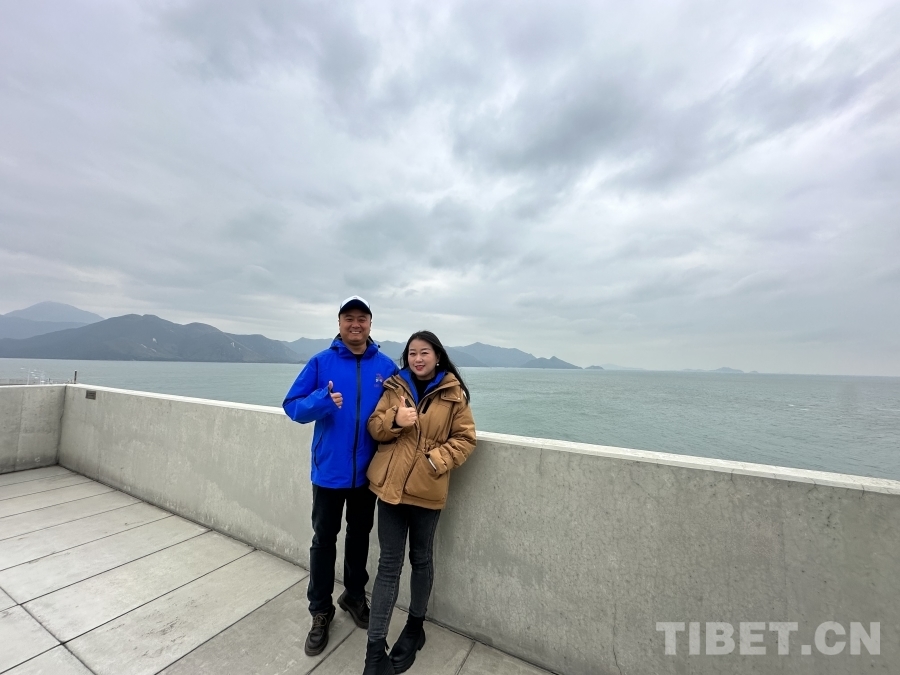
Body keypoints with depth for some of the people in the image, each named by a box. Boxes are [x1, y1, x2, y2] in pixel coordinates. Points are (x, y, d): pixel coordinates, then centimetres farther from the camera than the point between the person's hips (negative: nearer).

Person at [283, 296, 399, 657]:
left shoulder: (386, 366, -4)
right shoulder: (320, 362, -8)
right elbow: (292, 406, -9)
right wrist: (321, 401, -28)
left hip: (368, 470, 2)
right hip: (329, 469, -1)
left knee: (359, 535, 21)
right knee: (324, 540, 14)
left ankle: (355, 595, 45)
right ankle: (320, 611, 37)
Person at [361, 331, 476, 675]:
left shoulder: (453, 394, -5)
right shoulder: (394, 387, 3)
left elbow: (465, 438, -4)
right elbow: (374, 427, 3)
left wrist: (436, 461, -17)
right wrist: (394, 419, -18)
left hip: (427, 489, -1)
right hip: (390, 484, 1)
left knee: (421, 558, 19)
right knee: (389, 564, 9)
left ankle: (415, 627, 43)